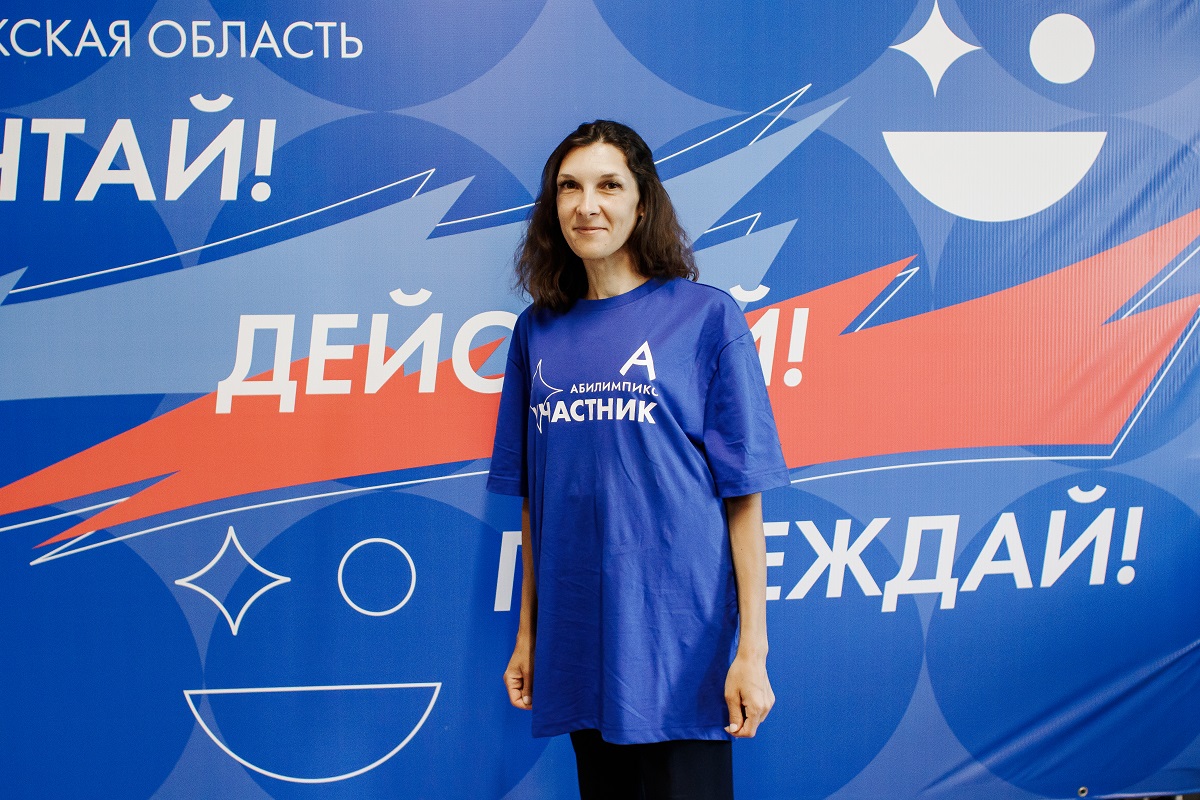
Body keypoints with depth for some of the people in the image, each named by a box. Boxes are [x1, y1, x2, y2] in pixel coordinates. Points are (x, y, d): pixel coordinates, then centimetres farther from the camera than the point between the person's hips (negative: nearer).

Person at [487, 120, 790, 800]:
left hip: (679, 644, -4)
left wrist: (752, 648, -10)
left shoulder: (705, 316, -3)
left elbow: (743, 492, -6)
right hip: (578, 653, 4)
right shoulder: (539, 331, 10)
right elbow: (533, 497, 14)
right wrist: (527, 634, 12)